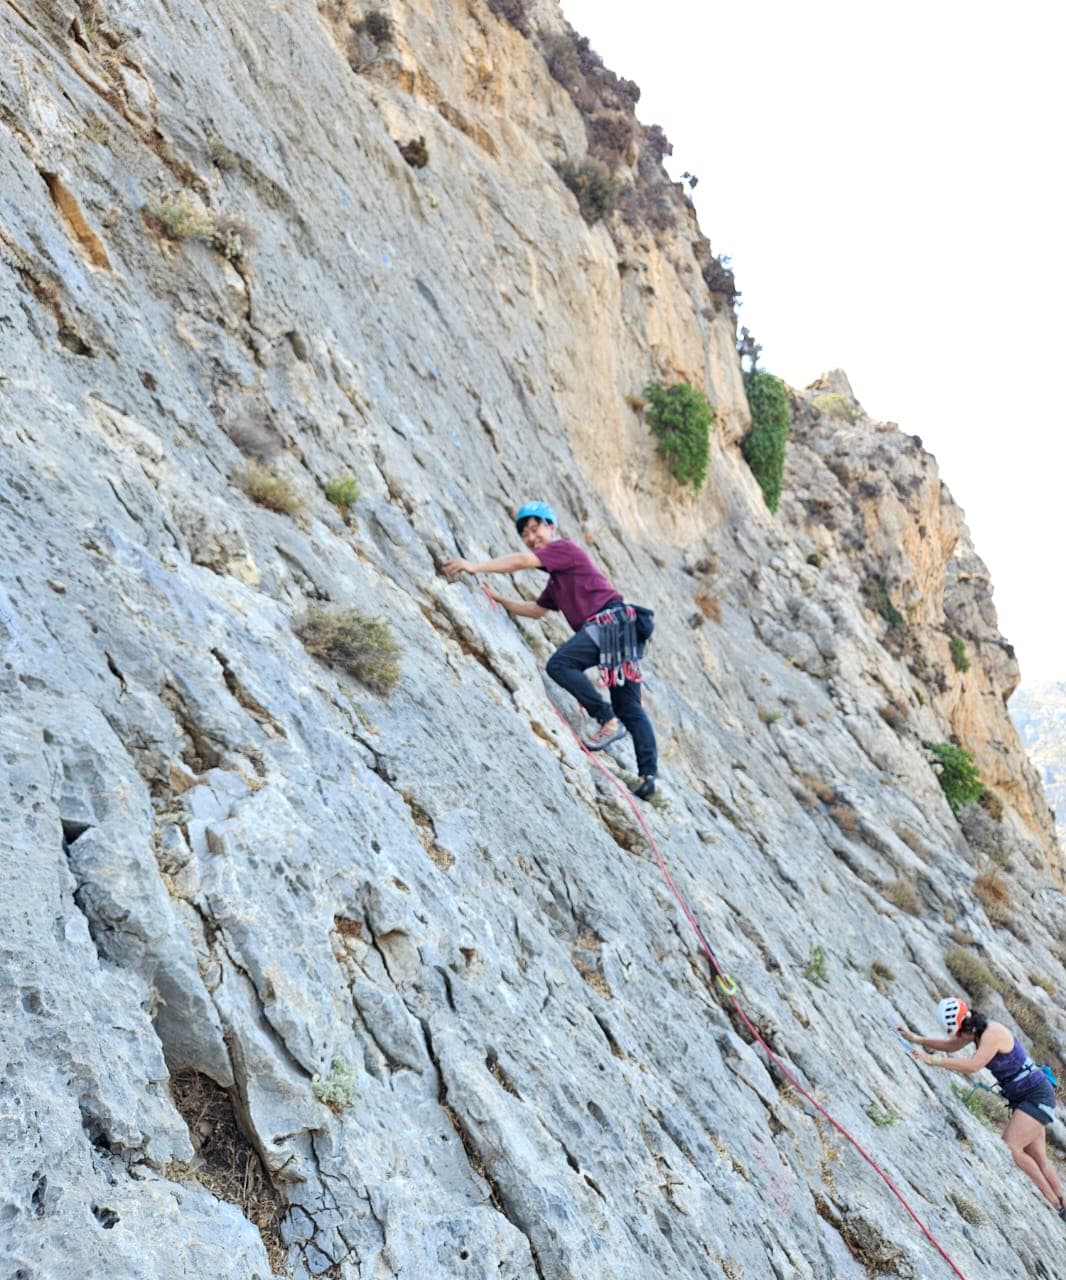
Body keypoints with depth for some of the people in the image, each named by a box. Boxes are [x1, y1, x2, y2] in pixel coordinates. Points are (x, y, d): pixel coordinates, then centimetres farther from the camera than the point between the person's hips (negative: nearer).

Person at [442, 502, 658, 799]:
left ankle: (608, 722, -19)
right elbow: (537, 610, 37)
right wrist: (500, 599, 31)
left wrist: (476, 567, -13)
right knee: (629, 707, 5)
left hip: (612, 620, -10)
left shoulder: (564, 548, 1)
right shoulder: (556, 579, 28)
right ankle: (648, 774, 1)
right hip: (620, 629, 10)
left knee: (559, 664, -20)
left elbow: (521, 561, -12)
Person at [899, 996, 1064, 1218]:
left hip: (1038, 1095, -10)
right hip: (1022, 1098, 10)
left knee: (1009, 1147, -19)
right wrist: (916, 1039, 8)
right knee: (1036, 1157, 11)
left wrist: (933, 1061, -33)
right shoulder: (976, 1030, 4)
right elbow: (950, 1046, 20)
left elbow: (972, 1066, -35)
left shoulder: (992, 1033, -24)